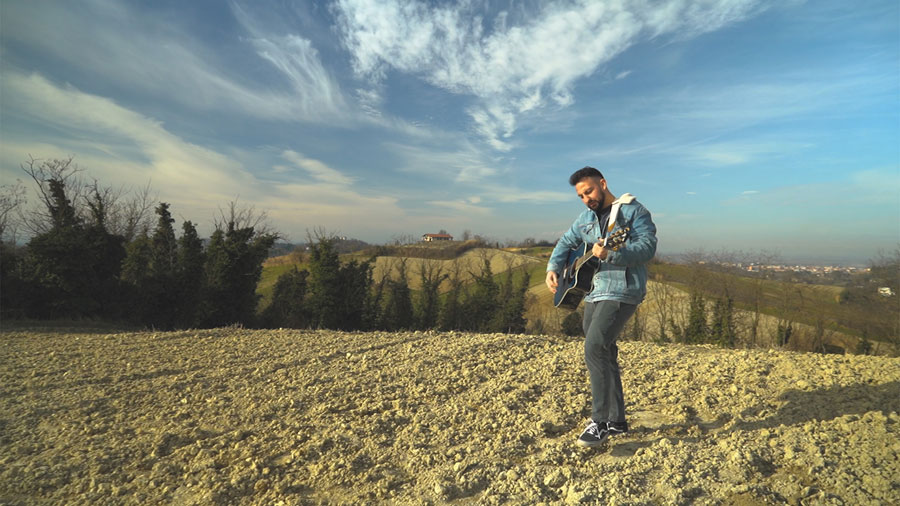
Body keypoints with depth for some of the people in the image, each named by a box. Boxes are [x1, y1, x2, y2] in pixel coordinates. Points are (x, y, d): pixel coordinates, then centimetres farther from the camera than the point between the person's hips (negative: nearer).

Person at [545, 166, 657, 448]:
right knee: (605, 353, 12)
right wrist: (553, 268, 1)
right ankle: (616, 421, 25)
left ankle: (601, 421, -5)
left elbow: (648, 247, -17)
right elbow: (566, 242, 19)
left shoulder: (633, 211, -6)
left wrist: (610, 255, -30)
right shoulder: (586, 217, 15)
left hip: (621, 291, -8)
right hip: (593, 292, 8)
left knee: (594, 348, -18)